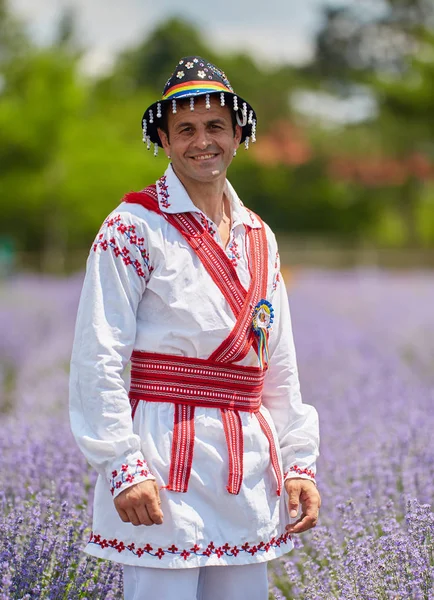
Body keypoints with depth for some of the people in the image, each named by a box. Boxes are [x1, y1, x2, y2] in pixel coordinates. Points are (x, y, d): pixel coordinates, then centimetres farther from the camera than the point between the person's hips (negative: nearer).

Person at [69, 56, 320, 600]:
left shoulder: (258, 238, 16)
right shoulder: (134, 228, -4)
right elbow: (98, 360, -9)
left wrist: (299, 462, 11)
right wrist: (124, 467, -16)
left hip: (249, 474, 6)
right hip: (163, 472, -6)